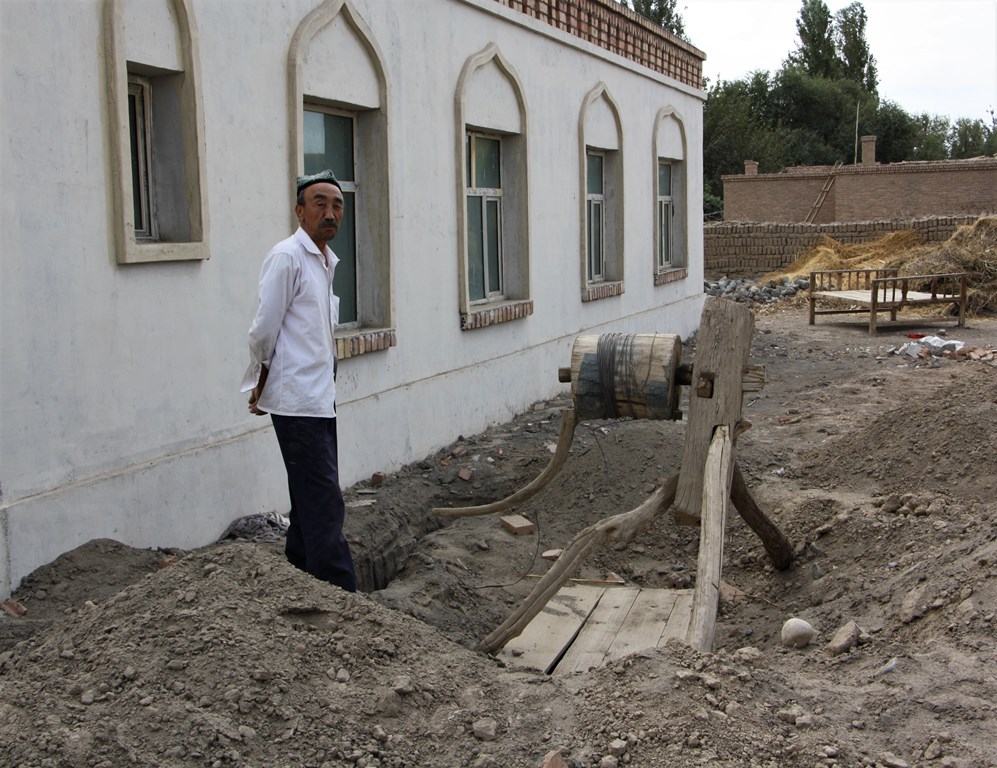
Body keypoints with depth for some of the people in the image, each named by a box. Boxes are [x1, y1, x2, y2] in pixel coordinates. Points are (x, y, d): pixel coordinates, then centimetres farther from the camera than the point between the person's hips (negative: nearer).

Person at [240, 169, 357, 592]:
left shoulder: (327, 259, 16)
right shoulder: (287, 257, -11)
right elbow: (264, 331, -11)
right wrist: (261, 386, 3)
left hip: (321, 398, 9)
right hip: (297, 400, -9)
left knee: (312, 500, 15)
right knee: (325, 503, -9)